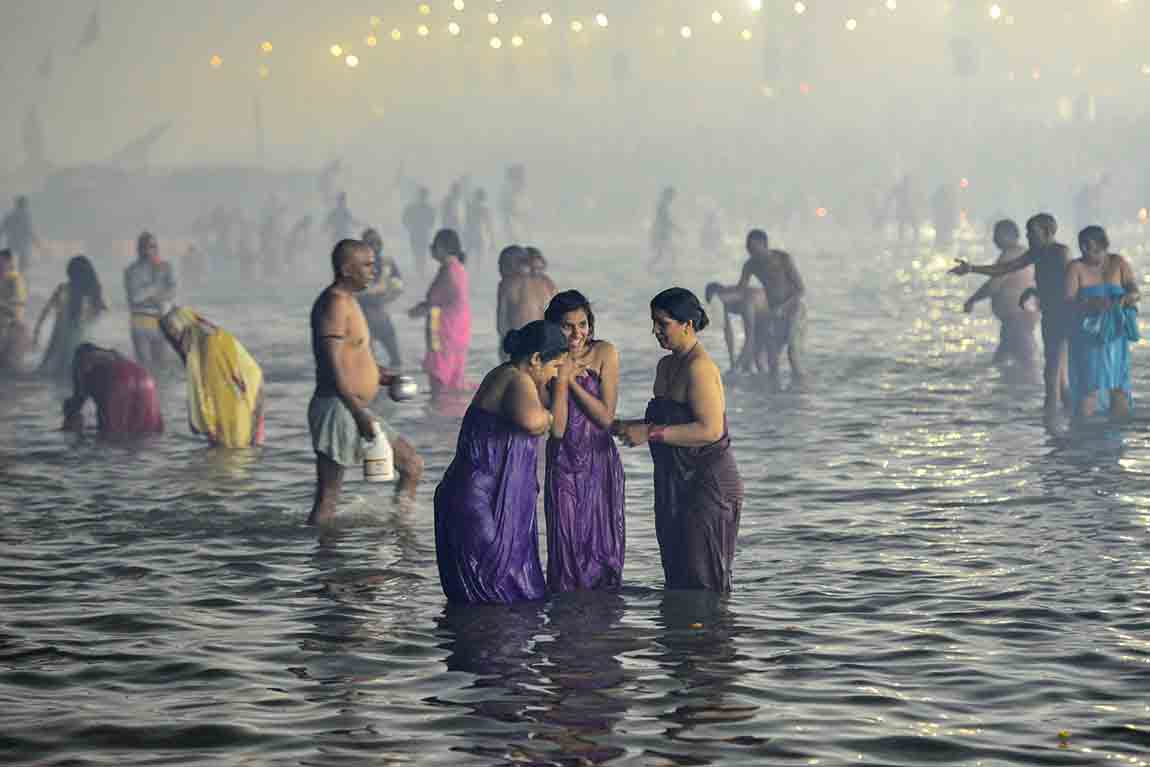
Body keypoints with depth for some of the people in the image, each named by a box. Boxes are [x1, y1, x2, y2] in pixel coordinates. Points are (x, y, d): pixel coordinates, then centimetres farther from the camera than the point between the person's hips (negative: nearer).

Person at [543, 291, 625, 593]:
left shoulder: (604, 353, -6)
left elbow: (606, 417, -12)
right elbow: (556, 428, -15)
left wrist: (572, 379, -15)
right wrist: (561, 377, -18)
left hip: (601, 464, 0)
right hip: (563, 465, 0)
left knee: (603, 546, 2)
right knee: (566, 548, -1)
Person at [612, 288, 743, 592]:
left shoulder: (699, 367, -17)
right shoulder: (666, 366, 12)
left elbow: (711, 430, -25)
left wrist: (650, 433, -22)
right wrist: (627, 426, 7)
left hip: (708, 486, -10)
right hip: (674, 484, 10)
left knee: (703, 583, -6)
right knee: (676, 580, 13)